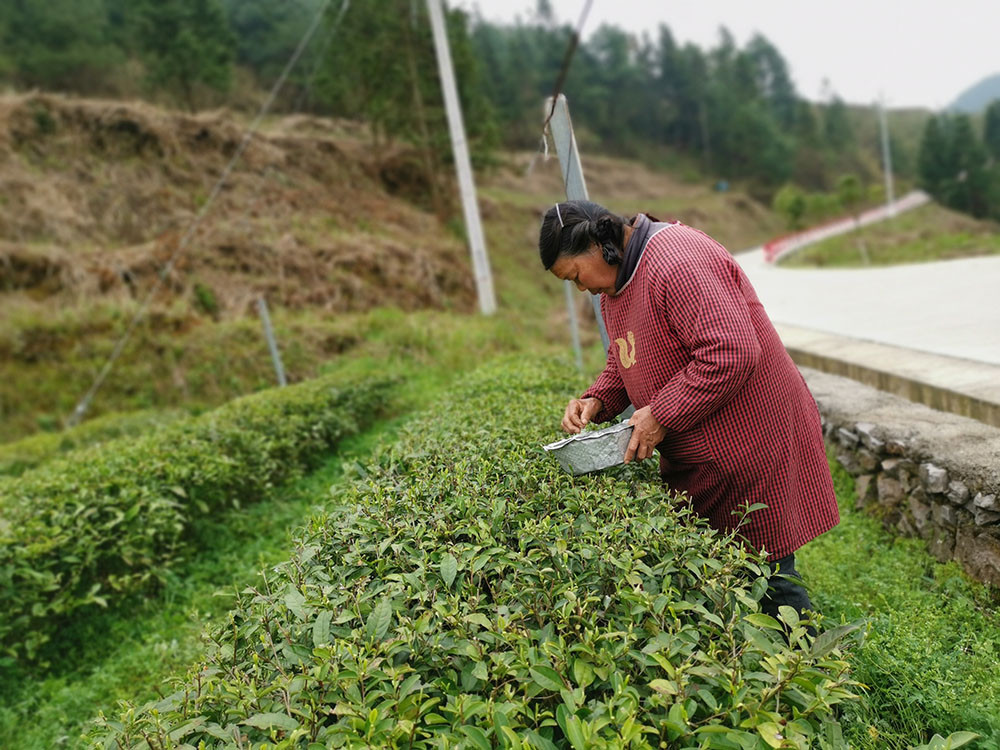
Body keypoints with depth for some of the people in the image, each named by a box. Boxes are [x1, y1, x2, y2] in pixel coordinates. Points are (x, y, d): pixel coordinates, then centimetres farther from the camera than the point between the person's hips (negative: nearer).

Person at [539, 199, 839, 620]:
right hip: (692, 458, 9)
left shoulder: (678, 263, -22)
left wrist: (661, 415, -23)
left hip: (752, 443, -9)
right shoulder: (616, 280, 11)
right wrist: (597, 401, 0)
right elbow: (625, 361, 19)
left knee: (766, 569, 1)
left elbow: (731, 353, -29)